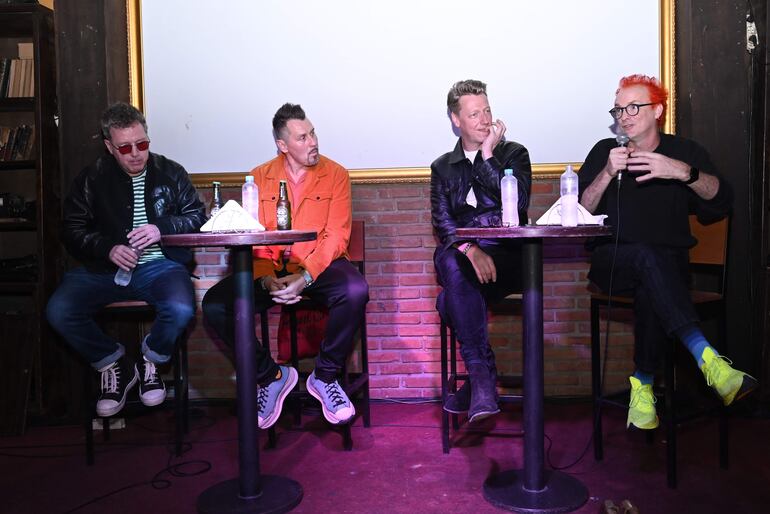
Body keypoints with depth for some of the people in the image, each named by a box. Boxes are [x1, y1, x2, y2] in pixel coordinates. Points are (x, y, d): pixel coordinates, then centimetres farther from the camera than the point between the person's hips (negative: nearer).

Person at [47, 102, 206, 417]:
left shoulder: (170, 173, 10)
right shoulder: (92, 179, 11)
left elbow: (198, 217, 7)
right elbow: (72, 230, 8)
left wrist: (162, 228, -11)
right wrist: (107, 248, -11)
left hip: (158, 265, -1)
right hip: (104, 269, 2)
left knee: (181, 310, -33)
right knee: (58, 311, -24)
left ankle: (150, 362, 2)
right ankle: (115, 367, 2)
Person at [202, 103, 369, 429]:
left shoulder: (335, 174, 2)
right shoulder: (259, 178, 6)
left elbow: (336, 235, -7)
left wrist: (305, 277, -22)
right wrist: (266, 279, -18)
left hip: (318, 266, -2)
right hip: (268, 269, 2)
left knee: (355, 291, -34)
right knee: (214, 304, -20)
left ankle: (324, 377, -9)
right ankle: (270, 376, 1)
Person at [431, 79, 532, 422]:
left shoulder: (513, 153, 14)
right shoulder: (443, 167, 18)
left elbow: (518, 204, -6)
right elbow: (442, 222, 3)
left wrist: (487, 155, -4)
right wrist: (470, 250, -17)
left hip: (507, 256, -1)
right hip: (459, 252, 2)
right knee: (451, 263, -37)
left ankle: (477, 376, -18)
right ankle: (483, 375, -34)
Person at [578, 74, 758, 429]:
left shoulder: (684, 151, 14)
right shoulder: (604, 152, 12)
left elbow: (721, 199, -2)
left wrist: (683, 172, -18)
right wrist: (607, 174, -11)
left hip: (668, 264, 1)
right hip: (611, 263, -1)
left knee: (651, 292, -35)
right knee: (647, 257, -36)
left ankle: (643, 384, -22)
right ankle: (707, 359, -44)